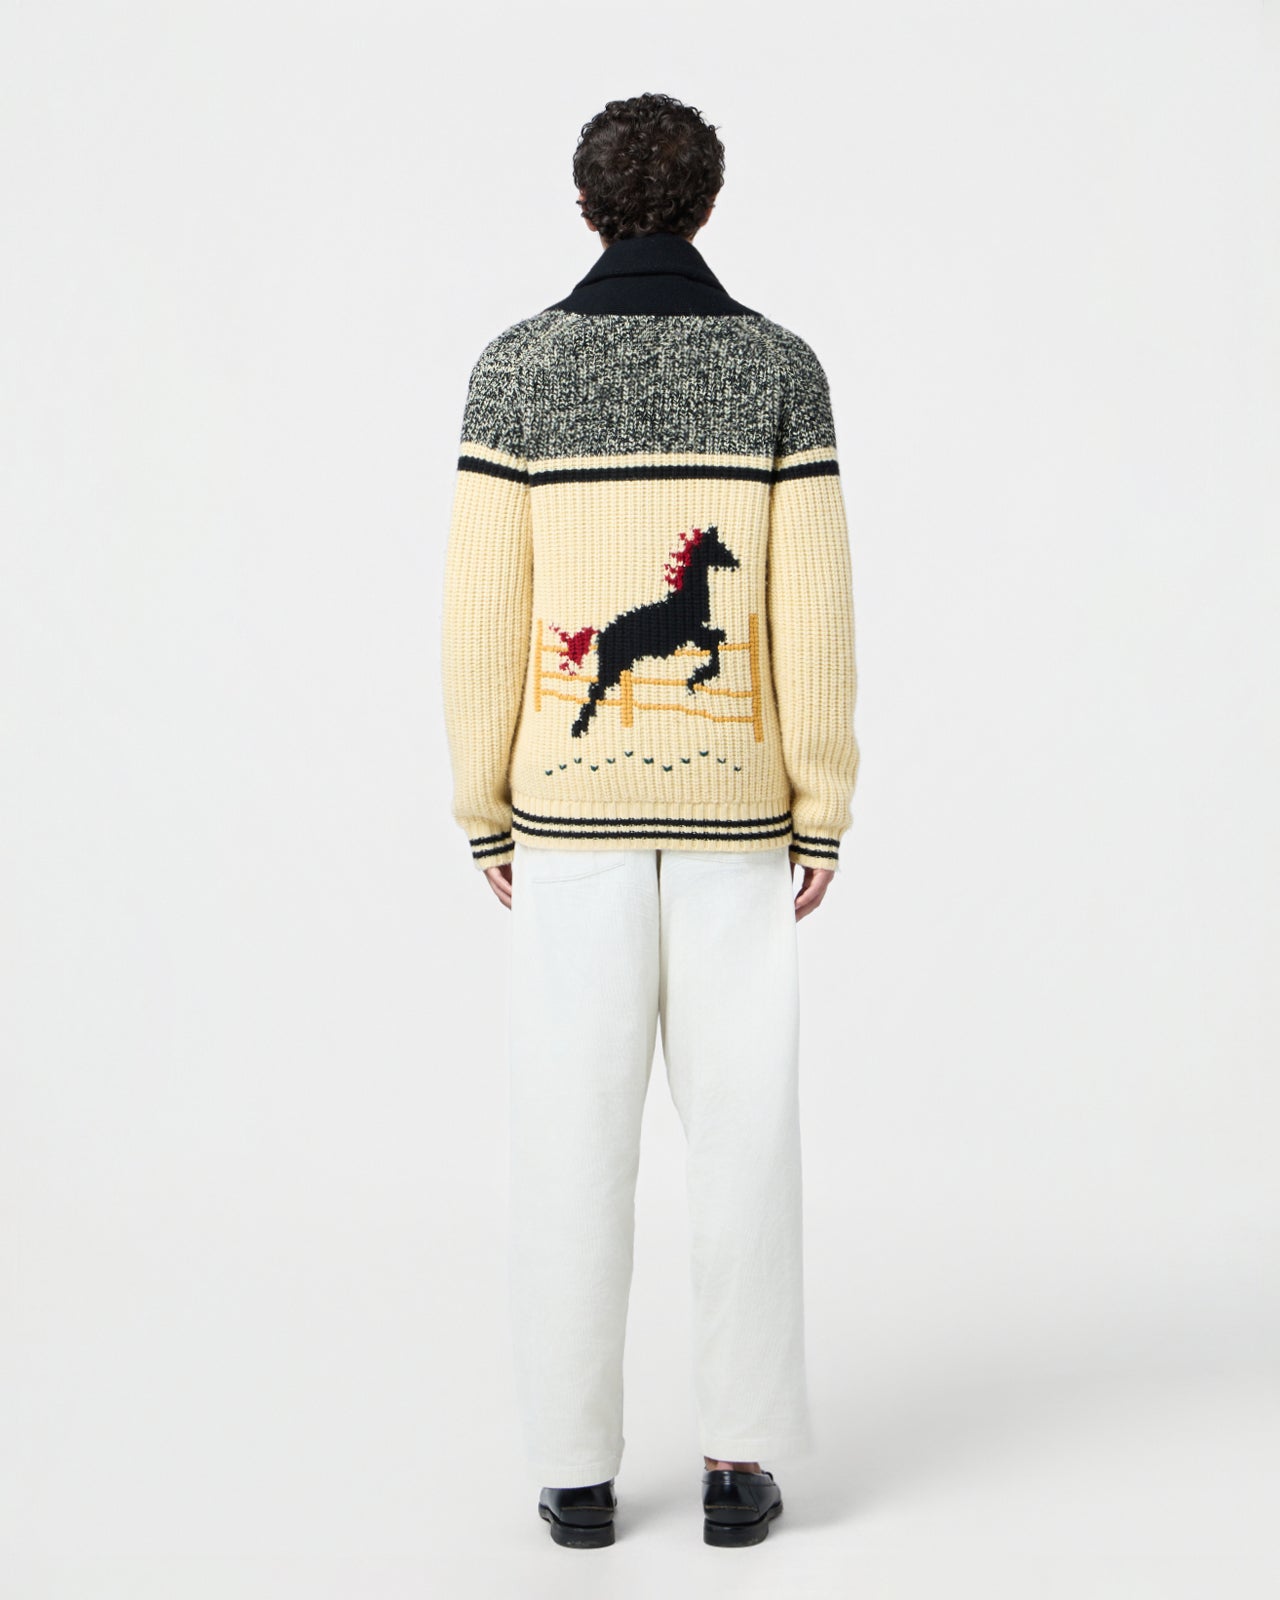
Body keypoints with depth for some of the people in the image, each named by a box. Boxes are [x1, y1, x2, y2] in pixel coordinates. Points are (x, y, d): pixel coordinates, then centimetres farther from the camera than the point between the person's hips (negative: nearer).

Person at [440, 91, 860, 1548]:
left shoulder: (517, 366, -3)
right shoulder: (779, 366, -1)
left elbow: (484, 608, -5)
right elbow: (812, 608, -6)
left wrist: (484, 811, 4)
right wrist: (825, 814, 1)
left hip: (576, 797, 0)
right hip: (732, 799, 0)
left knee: (574, 1129, 5)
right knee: (741, 1127, 7)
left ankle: (578, 1468, 10)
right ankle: (738, 1457, 9)